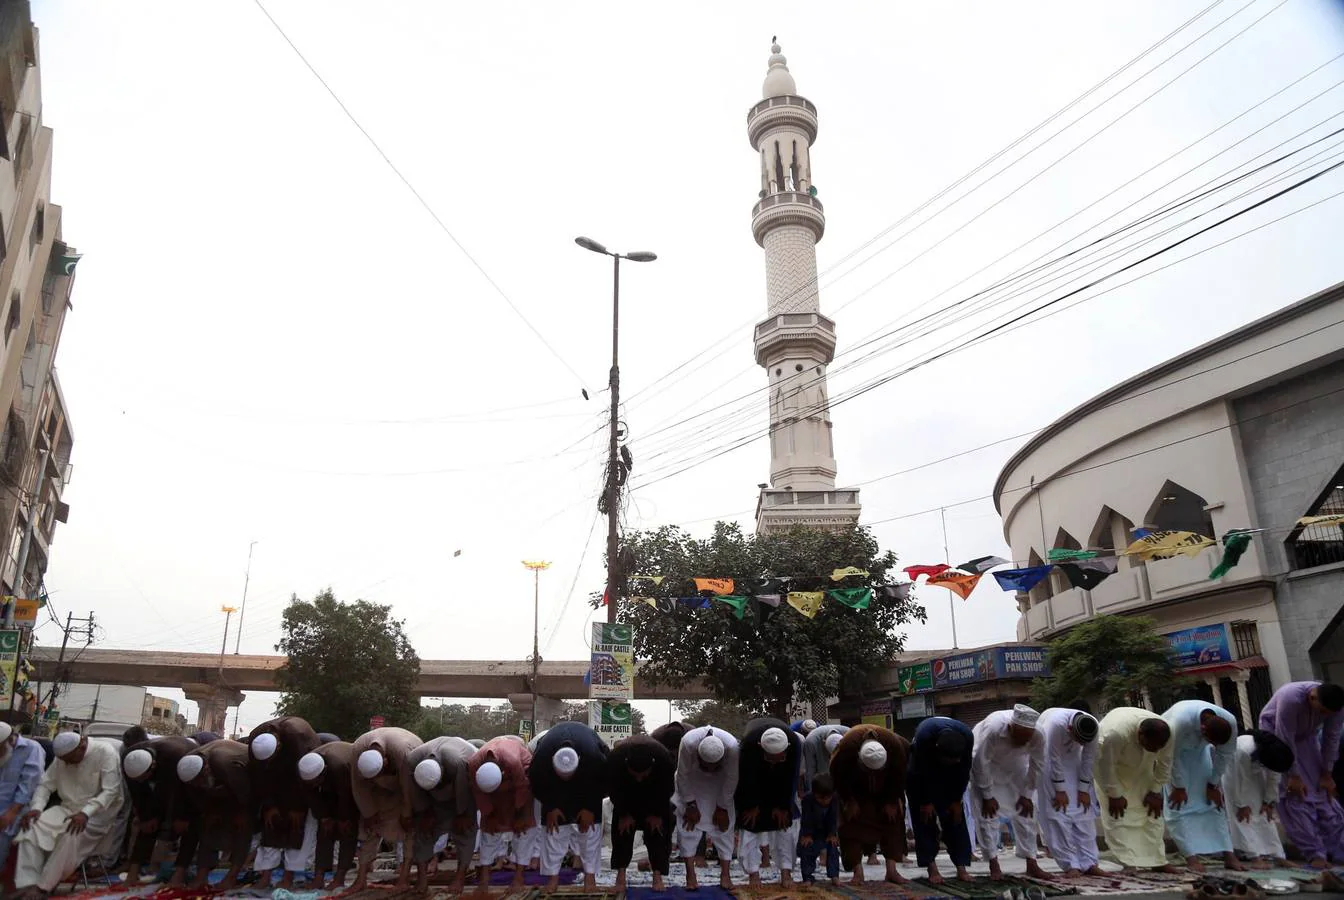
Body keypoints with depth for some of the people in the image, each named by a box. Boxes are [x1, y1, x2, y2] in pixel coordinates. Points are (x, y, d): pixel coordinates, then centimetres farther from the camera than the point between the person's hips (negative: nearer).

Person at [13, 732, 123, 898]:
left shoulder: (105, 752, -18)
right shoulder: (63, 756, 3)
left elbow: (110, 791, -22)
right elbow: (46, 784, 7)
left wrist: (86, 813, -33)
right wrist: (36, 807, -12)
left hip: (99, 811, -6)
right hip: (68, 808, 6)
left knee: (72, 835, -33)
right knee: (32, 828, -18)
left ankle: (43, 887, -21)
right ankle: (28, 884, -21)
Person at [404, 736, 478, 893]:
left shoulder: (458, 763, -46)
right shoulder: (411, 761, -34)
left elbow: (463, 792, -29)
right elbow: (416, 792, -16)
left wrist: (462, 814, -16)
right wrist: (425, 813, -7)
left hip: (466, 783, -3)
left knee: (464, 827, -12)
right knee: (424, 825, -5)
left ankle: (461, 876, -6)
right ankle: (421, 875, 0)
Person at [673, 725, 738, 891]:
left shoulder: (732, 746, -38)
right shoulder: (688, 742, -40)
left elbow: (731, 778, -23)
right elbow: (683, 775, -24)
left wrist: (722, 808, -16)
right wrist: (691, 805, -18)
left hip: (719, 783, 1)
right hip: (692, 780, 0)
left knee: (724, 824, -7)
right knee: (688, 823, -10)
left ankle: (725, 874, -3)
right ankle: (690, 875, -6)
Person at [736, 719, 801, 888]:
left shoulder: (795, 743, -38)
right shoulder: (748, 743, -41)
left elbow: (791, 778, -21)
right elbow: (747, 778, -25)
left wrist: (783, 806, -12)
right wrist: (752, 806, -13)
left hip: (780, 777, 1)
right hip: (754, 772, -1)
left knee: (785, 819, -6)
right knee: (751, 820, -8)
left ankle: (786, 871, 0)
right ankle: (753, 872, -2)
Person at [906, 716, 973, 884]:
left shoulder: (967, 736, -32)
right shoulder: (923, 736, -40)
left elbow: (964, 770, -16)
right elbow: (923, 773, -26)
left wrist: (957, 800, -9)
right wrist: (926, 802, -16)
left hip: (950, 775, 3)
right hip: (922, 765, -2)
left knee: (955, 816, -4)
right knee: (925, 817, -8)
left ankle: (961, 867, -1)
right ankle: (932, 868, -6)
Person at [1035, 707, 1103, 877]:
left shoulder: (1094, 728, -29)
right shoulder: (1056, 724, -40)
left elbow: (1089, 758, -15)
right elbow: (1054, 758, -29)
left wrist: (1084, 790, -10)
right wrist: (1060, 791, -21)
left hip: (1071, 757, 4)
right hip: (1046, 752, -4)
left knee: (1083, 808, -2)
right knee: (1057, 810, -10)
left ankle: (1089, 863, 3)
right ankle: (1070, 865, -8)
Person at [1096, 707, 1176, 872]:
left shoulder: (1166, 735, -29)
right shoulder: (1115, 733, -45)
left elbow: (1164, 764, -11)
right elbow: (1106, 766, -31)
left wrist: (1155, 791, -5)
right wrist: (1114, 795, -22)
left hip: (1141, 768, 5)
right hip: (1110, 763, -4)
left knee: (1152, 811, 2)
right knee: (1117, 814, -13)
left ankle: (1157, 861, 10)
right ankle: (1129, 863, -11)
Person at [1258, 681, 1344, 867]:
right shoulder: (1291, 698, -40)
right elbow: (1286, 741, -31)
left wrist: (1326, 773, -7)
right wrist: (1293, 775, -24)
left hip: (1306, 737, 5)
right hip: (1277, 734, -5)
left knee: (1322, 791, -2)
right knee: (1295, 797, -12)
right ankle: (1315, 853, -11)